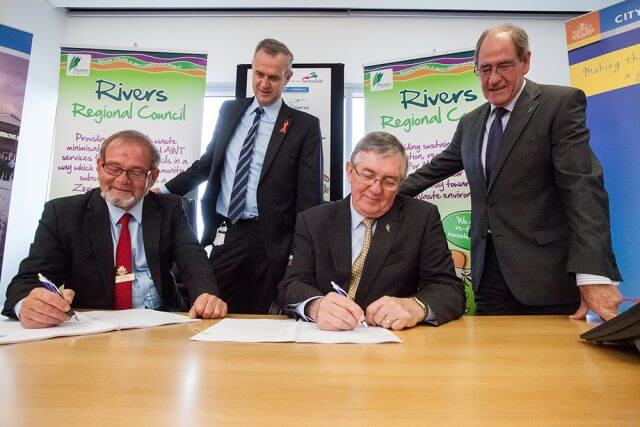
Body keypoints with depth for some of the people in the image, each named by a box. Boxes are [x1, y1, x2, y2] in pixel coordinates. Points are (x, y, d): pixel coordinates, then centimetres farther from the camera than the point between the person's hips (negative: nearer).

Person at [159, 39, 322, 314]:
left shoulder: (304, 126, -2)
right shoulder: (230, 111, 12)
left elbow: (309, 195, -5)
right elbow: (208, 163, 20)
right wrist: (166, 191, 10)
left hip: (268, 242, -3)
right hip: (224, 236, 4)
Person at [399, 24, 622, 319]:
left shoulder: (561, 103, -5)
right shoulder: (471, 123, 13)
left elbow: (582, 187, -14)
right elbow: (436, 168, 22)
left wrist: (593, 275, -22)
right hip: (490, 272, 5)